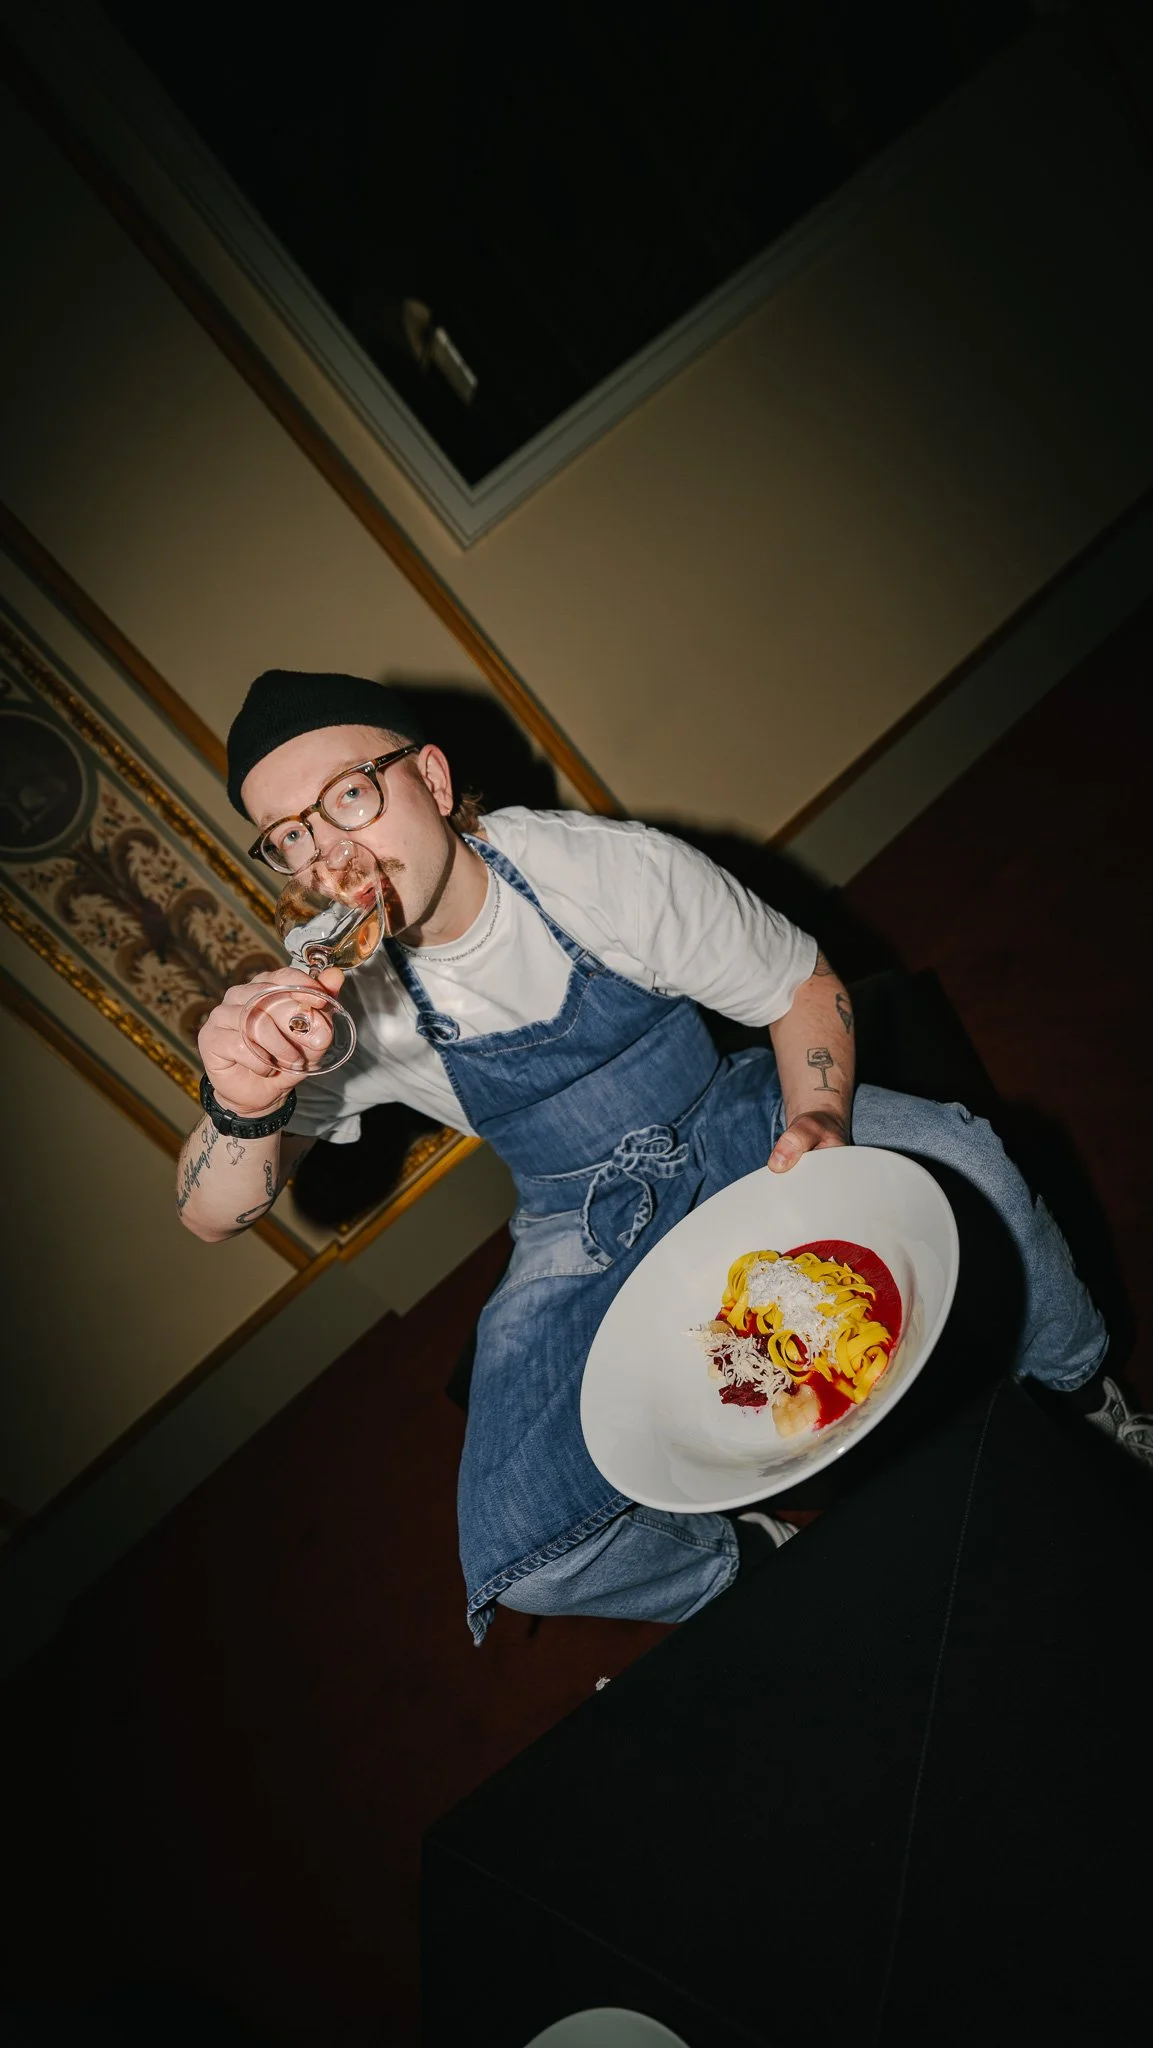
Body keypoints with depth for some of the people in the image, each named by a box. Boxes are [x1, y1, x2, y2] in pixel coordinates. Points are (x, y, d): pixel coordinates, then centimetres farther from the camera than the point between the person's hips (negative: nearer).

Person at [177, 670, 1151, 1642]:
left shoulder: (612, 868, -20)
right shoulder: (332, 998, -15)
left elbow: (806, 982, -7)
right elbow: (213, 1217, -17)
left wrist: (817, 1118, -27)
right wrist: (243, 1109, -40)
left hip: (730, 1125, 0)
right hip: (587, 1228, 1)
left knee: (961, 1162, -28)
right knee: (522, 1558, -18)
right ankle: (744, 1564, 14)